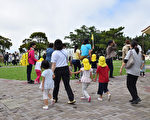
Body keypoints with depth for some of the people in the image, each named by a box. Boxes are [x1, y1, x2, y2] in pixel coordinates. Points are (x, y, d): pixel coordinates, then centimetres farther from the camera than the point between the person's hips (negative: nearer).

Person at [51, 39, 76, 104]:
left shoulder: (54, 53, -9)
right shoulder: (64, 51, 6)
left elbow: (53, 65, -13)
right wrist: (68, 70, 25)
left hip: (58, 70, -3)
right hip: (65, 69, 4)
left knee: (56, 85, 13)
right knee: (67, 85, 6)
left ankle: (55, 98, 28)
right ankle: (71, 99, 2)